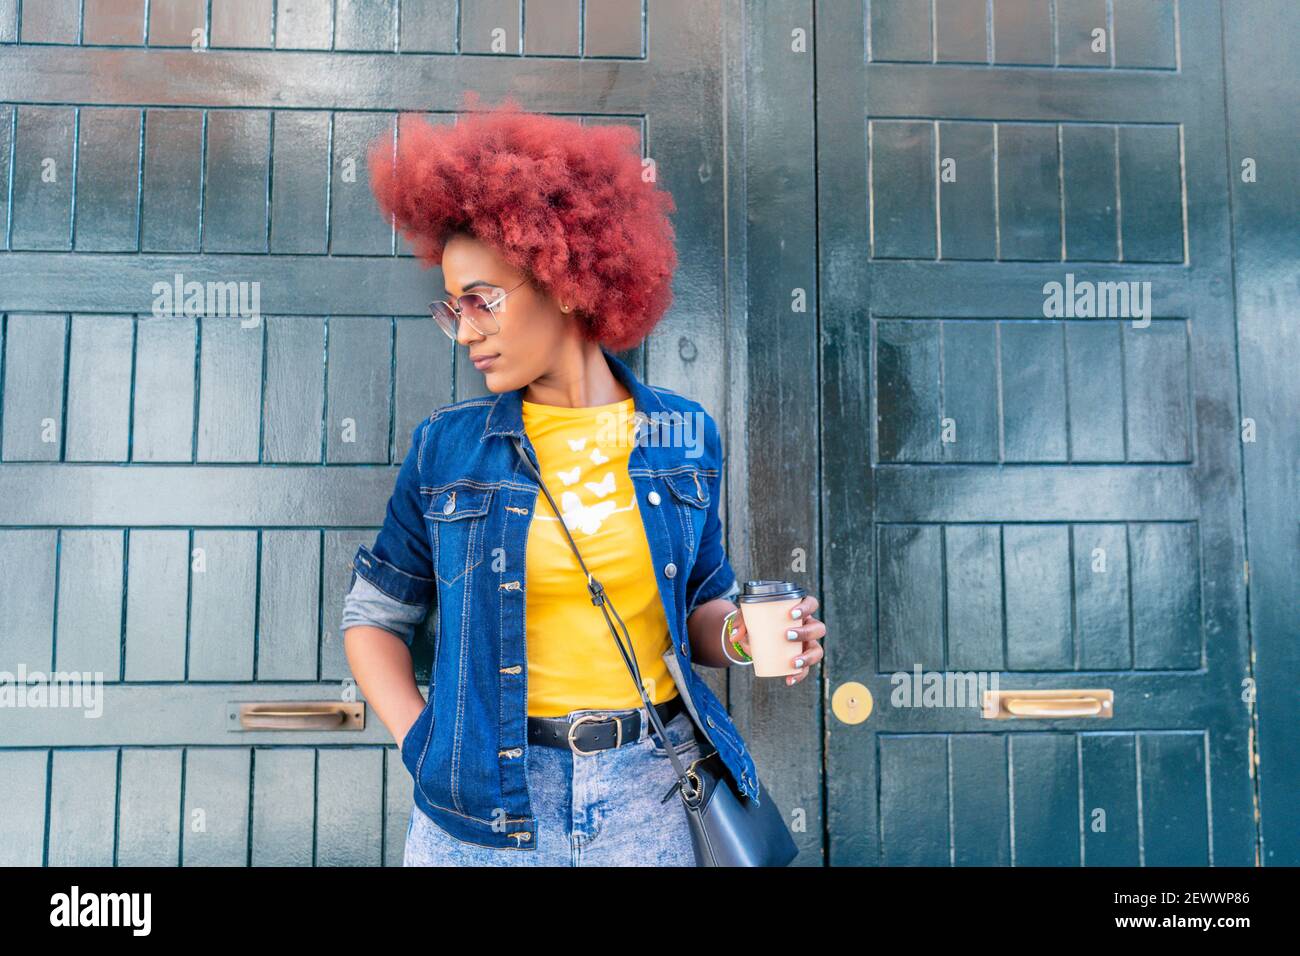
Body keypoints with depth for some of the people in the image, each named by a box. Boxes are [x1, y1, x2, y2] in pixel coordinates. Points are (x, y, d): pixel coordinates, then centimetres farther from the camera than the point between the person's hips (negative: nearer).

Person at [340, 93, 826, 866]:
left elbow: (699, 603, 9)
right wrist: (424, 744, -5)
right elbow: (375, 618, 6)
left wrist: (738, 635, -11)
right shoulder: (446, 449, -3)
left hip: (647, 798, 1)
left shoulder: (686, 437, -2)